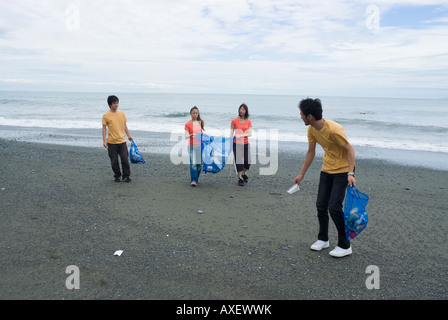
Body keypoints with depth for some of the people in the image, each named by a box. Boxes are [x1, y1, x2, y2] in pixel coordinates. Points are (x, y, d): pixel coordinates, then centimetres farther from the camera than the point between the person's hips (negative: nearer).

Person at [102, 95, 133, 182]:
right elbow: (104, 128, -2)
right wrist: (104, 140, -7)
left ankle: (126, 176, 12)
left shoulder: (122, 113, 5)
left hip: (122, 141, 2)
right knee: (114, 161, 6)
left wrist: (129, 135, 7)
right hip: (111, 142, -2)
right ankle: (117, 176, 21)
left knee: (125, 159, 0)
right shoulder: (106, 115, -4)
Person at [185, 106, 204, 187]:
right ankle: (193, 180, -9)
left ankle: (197, 178, 26)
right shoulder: (188, 124, -3)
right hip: (192, 146, -4)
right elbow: (186, 136, -12)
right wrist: (191, 135, -30)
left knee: (200, 164, 7)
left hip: (200, 145, 4)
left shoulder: (201, 122, 9)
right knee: (193, 163, -12)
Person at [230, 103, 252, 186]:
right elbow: (231, 133, -1)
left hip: (246, 144, 3)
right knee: (238, 161, -3)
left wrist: (240, 135, -20)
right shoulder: (234, 121, -4)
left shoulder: (248, 121, 3)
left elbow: (250, 133, -5)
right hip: (237, 144, -3)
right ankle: (240, 178, 12)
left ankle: (243, 174, 31)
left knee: (247, 162, 2)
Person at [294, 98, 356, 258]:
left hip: (342, 170, -7)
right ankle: (323, 239, 27)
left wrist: (350, 173, -31)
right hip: (326, 169, 8)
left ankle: (345, 246, 6)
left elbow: (350, 150, -21)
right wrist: (301, 174, 12)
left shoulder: (334, 129, -27)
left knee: (334, 207, -11)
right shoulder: (312, 129, -3)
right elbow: (311, 152, 8)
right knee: (321, 205, 8)